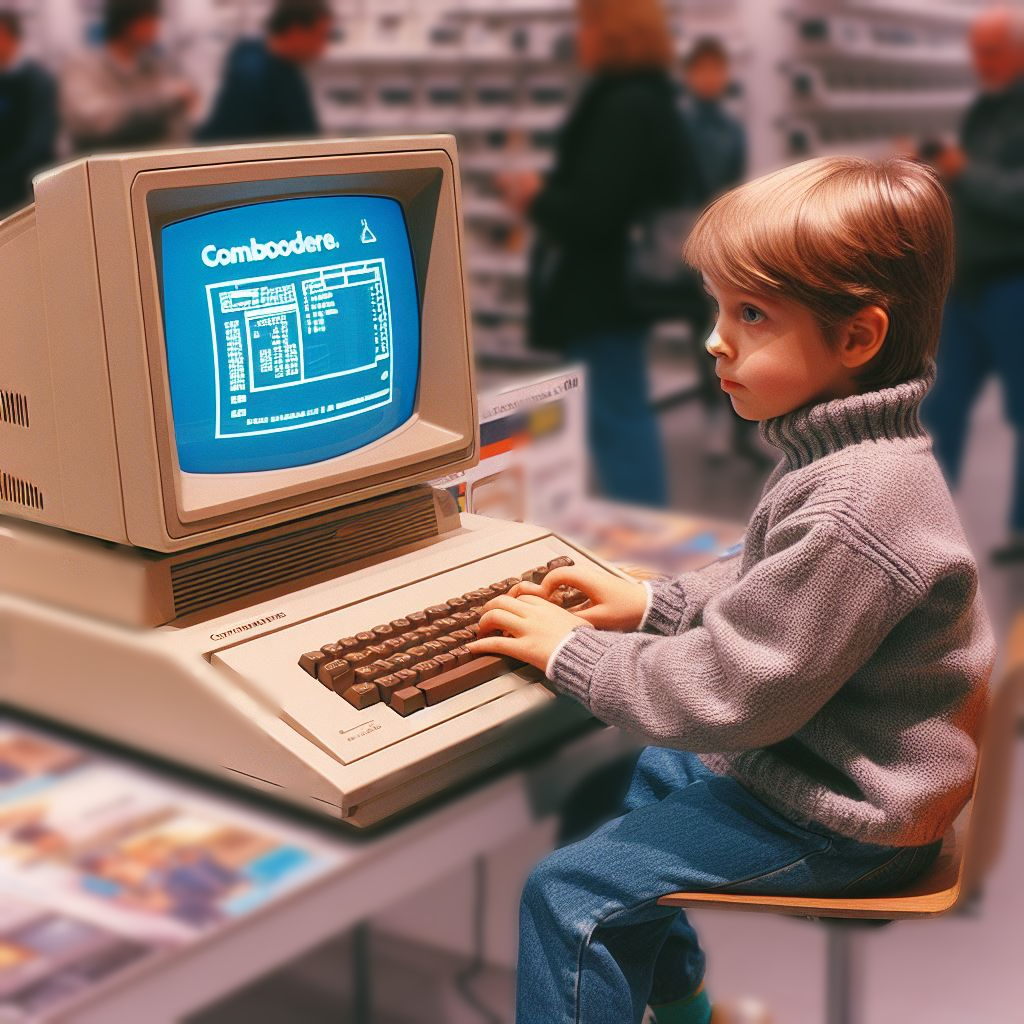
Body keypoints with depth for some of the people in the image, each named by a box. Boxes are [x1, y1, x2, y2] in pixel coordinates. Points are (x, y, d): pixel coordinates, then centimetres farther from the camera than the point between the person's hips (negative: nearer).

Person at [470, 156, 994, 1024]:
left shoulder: (852, 509, -34)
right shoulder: (848, 455, -1)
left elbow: (728, 694, -29)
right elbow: (765, 590, 16)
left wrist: (571, 651, -18)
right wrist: (654, 604, 6)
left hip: (836, 819, -11)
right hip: (805, 752, 11)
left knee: (568, 895, -10)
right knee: (645, 774, 31)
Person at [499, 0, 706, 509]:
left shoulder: (625, 108, -20)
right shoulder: (645, 99, 12)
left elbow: (590, 211, -26)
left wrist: (534, 196, -9)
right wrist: (546, 193, 8)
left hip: (605, 293, -11)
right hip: (619, 284, 11)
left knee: (617, 420, -4)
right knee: (627, 417, 18)